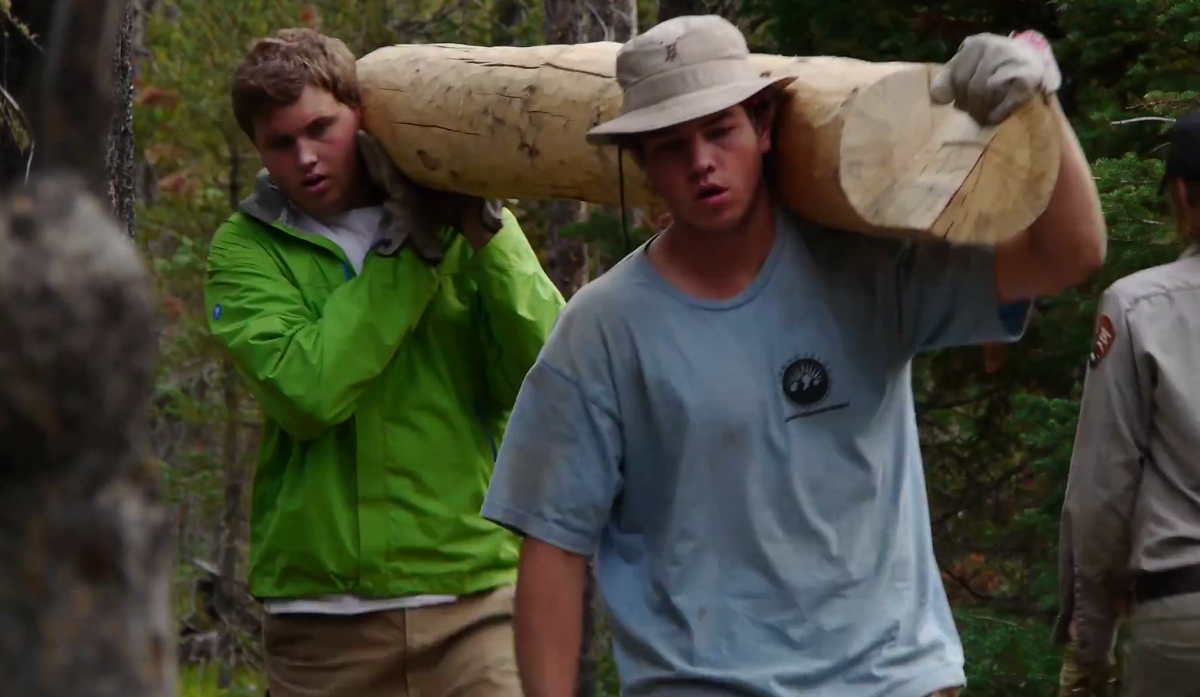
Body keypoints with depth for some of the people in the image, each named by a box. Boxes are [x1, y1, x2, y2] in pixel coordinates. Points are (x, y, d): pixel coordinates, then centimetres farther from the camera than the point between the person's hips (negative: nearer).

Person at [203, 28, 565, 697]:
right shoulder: (248, 250, 5)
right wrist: (409, 252, -9)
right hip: (323, 609, 0)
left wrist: (483, 232, -12)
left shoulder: (463, 217, 8)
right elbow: (307, 392, -14)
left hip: (476, 593, 0)